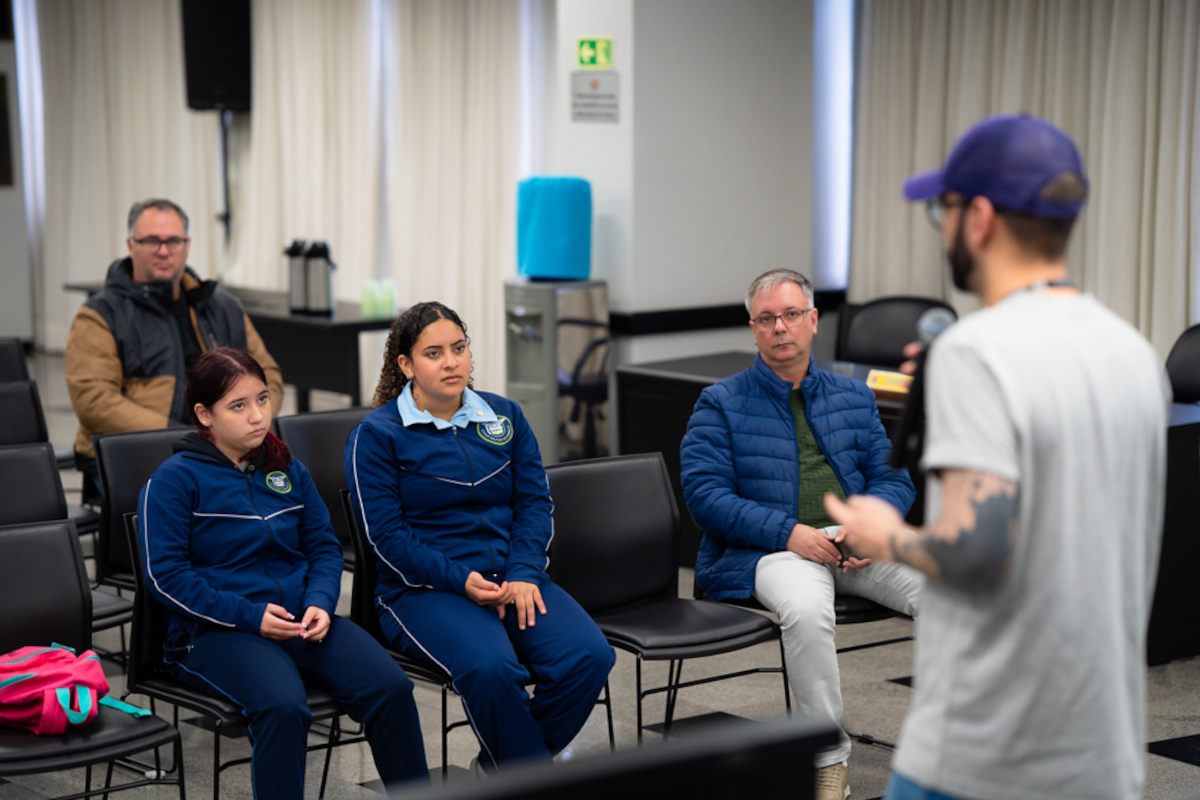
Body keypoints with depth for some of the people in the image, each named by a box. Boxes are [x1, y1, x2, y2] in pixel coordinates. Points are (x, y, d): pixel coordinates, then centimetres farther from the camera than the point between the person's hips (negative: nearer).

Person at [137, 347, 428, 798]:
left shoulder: (288, 471, 16)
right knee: (284, 706, -36)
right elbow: (166, 575, -7)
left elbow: (324, 546, 18)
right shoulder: (174, 479, -2)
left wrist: (319, 603, -4)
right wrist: (249, 616, -15)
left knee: (391, 686, -20)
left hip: (301, 620, 5)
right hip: (216, 632, -5)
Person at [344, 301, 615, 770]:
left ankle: (500, 770, -2)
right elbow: (387, 536, -5)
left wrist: (523, 574, -8)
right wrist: (460, 581, -17)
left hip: (513, 578, 5)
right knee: (490, 668, -36)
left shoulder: (505, 416, 15)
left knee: (588, 657, -23)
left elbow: (534, 502, 11)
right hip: (424, 591, -4)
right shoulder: (376, 435, 1)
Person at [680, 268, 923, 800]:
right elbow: (705, 494, -4)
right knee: (806, 612, -38)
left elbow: (892, 476, 16)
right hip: (769, 551, -4)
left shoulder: (853, 396, 20)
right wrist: (789, 533, -15)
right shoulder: (721, 404, 8)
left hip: (857, 545, 4)